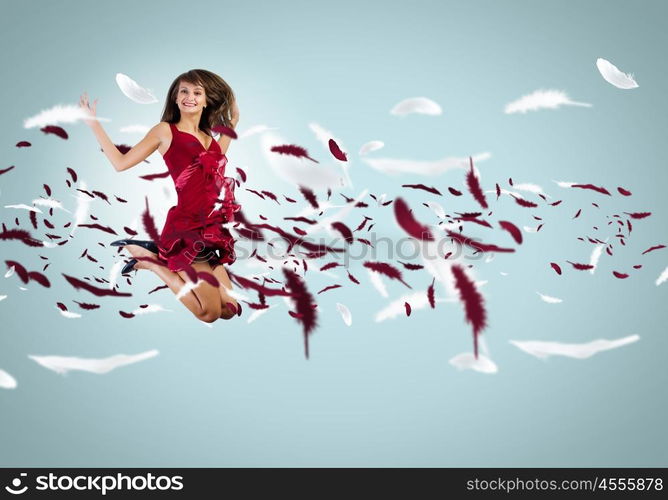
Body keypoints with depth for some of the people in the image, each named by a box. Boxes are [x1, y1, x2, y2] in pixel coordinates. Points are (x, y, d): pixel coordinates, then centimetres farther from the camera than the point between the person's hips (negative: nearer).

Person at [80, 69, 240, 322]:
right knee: (210, 312, -6)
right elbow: (121, 163, 2)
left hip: (211, 230, 7)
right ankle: (149, 260, 9)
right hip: (186, 228, -7)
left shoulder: (209, 137, 17)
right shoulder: (165, 131, 1)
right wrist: (93, 123, 0)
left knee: (229, 309, 6)